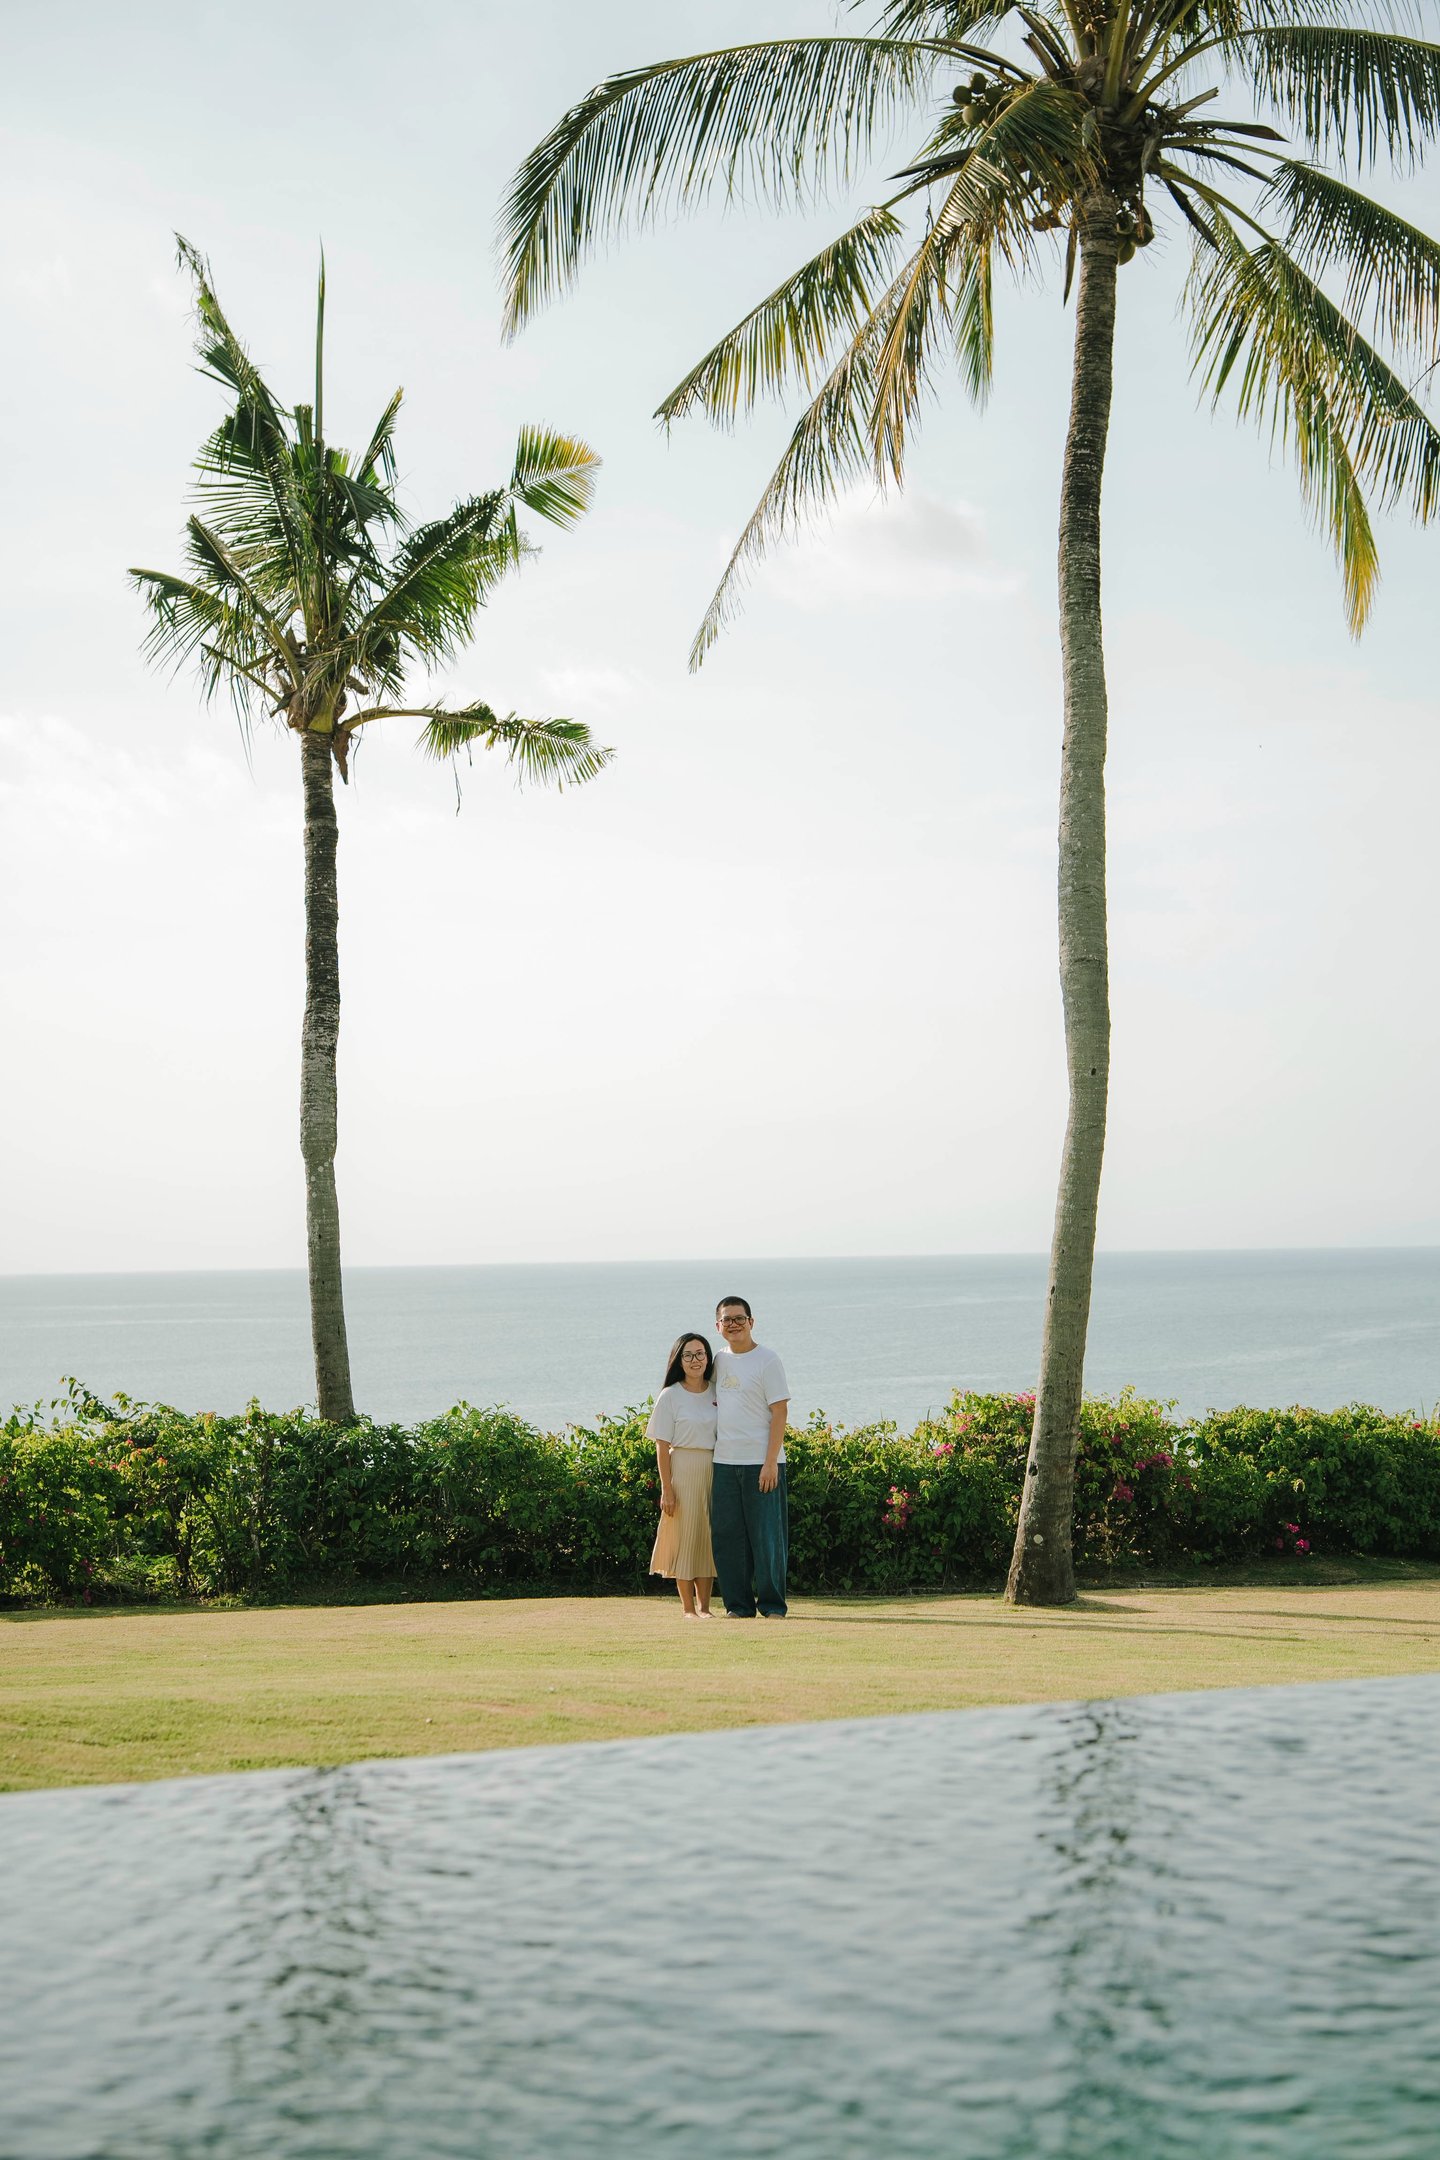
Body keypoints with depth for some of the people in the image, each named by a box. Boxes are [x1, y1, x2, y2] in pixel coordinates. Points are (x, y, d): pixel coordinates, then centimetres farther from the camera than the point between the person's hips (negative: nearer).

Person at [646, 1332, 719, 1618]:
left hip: (715, 1471, 4)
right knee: (685, 1535, -2)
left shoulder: (718, 1392, 8)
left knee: (710, 1537, 5)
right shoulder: (670, 1396, -3)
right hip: (684, 1471, -3)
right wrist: (667, 1489, -10)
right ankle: (688, 1607, 6)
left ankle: (704, 1605, 13)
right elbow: (662, 1446, -5)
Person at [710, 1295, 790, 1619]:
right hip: (724, 1461, 6)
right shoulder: (721, 1360, 13)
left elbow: (779, 1413, -9)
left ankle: (772, 1605, 4)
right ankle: (738, 1604, 12)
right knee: (727, 1534, 5)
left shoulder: (766, 1360, -5)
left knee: (766, 1534, -3)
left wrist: (770, 1463, -16)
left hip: (761, 1462, -6)